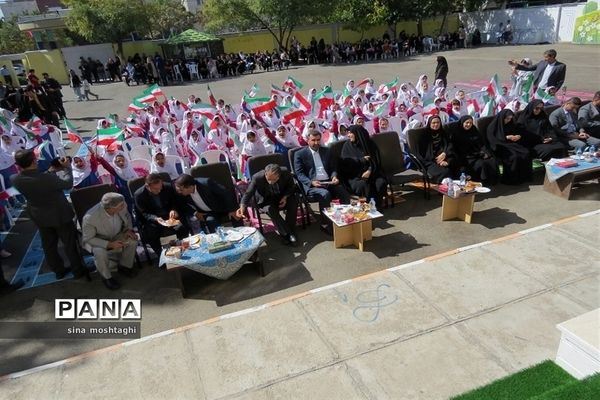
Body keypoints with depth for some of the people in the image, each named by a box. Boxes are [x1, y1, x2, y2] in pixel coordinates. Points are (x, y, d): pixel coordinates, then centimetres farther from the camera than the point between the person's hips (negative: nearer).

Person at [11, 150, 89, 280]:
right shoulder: (47, 178, -35)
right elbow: (68, 184, -15)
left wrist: (51, 171, 8)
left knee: (48, 245, 22)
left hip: (40, 217, 5)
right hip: (60, 215, -5)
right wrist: (67, 167, -3)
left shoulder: (15, 179, -18)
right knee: (70, 243, 13)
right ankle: (78, 270, 27)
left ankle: (58, 271, 38)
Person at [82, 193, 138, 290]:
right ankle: (106, 277, -3)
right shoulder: (90, 218, -36)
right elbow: (87, 239, -23)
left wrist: (128, 229, -17)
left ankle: (124, 266, 8)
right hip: (94, 240, -4)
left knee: (133, 240, -20)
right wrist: (109, 244, -33)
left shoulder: (122, 207, -25)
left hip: (116, 235, 4)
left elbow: (127, 216, 1)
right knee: (100, 252, -33)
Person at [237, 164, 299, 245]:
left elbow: (291, 187, -3)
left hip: (283, 196, 2)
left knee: (293, 203, -28)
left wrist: (286, 196, -21)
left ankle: (290, 231, -15)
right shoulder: (257, 177, -29)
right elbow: (248, 193, -24)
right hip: (267, 200, -1)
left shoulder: (286, 174, -23)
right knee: (270, 209, -33)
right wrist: (242, 206, -42)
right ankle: (286, 234, -23)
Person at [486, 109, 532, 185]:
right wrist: (506, 137, -18)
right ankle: (511, 179, -20)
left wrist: (519, 136, -2)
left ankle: (525, 177, -13)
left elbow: (519, 132, 23)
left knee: (526, 153, -23)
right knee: (514, 156, -33)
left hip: (512, 145, 6)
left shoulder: (510, 125, 14)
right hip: (501, 147, -6)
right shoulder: (493, 126, -5)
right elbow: (492, 140, -14)